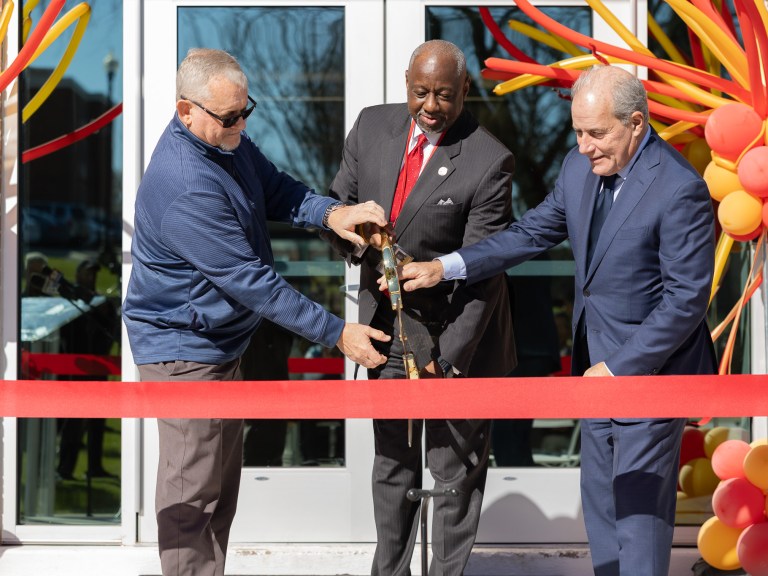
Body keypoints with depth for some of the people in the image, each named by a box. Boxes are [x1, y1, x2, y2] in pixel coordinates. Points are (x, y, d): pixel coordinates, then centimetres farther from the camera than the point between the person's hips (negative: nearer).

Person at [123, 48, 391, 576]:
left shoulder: (229, 139, -2)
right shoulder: (185, 188, -32)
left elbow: (275, 189, 7)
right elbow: (252, 281, -30)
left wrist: (329, 213, -16)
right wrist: (337, 334, -26)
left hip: (220, 343, 10)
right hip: (184, 349, -10)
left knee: (223, 481, 18)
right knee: (192, 493, -3)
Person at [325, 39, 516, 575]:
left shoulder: (489, 162, -20)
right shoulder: (373, 127, -3)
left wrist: (447, 357, -25)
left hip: (454, 329, -5)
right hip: (387, 322, 5)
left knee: (456, 466, 7)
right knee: (393, 460, 17)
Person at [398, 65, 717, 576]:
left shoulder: (680, 190, -22)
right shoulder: (581, 166, 1)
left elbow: (686, 299, -21)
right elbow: (534, 233, 12)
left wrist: (620, 367, -19)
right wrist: (445, 268, 3)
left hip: (651, 365, -8)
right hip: (601, 365, 8)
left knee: (640, 506, -3)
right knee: (599, 500, 15)